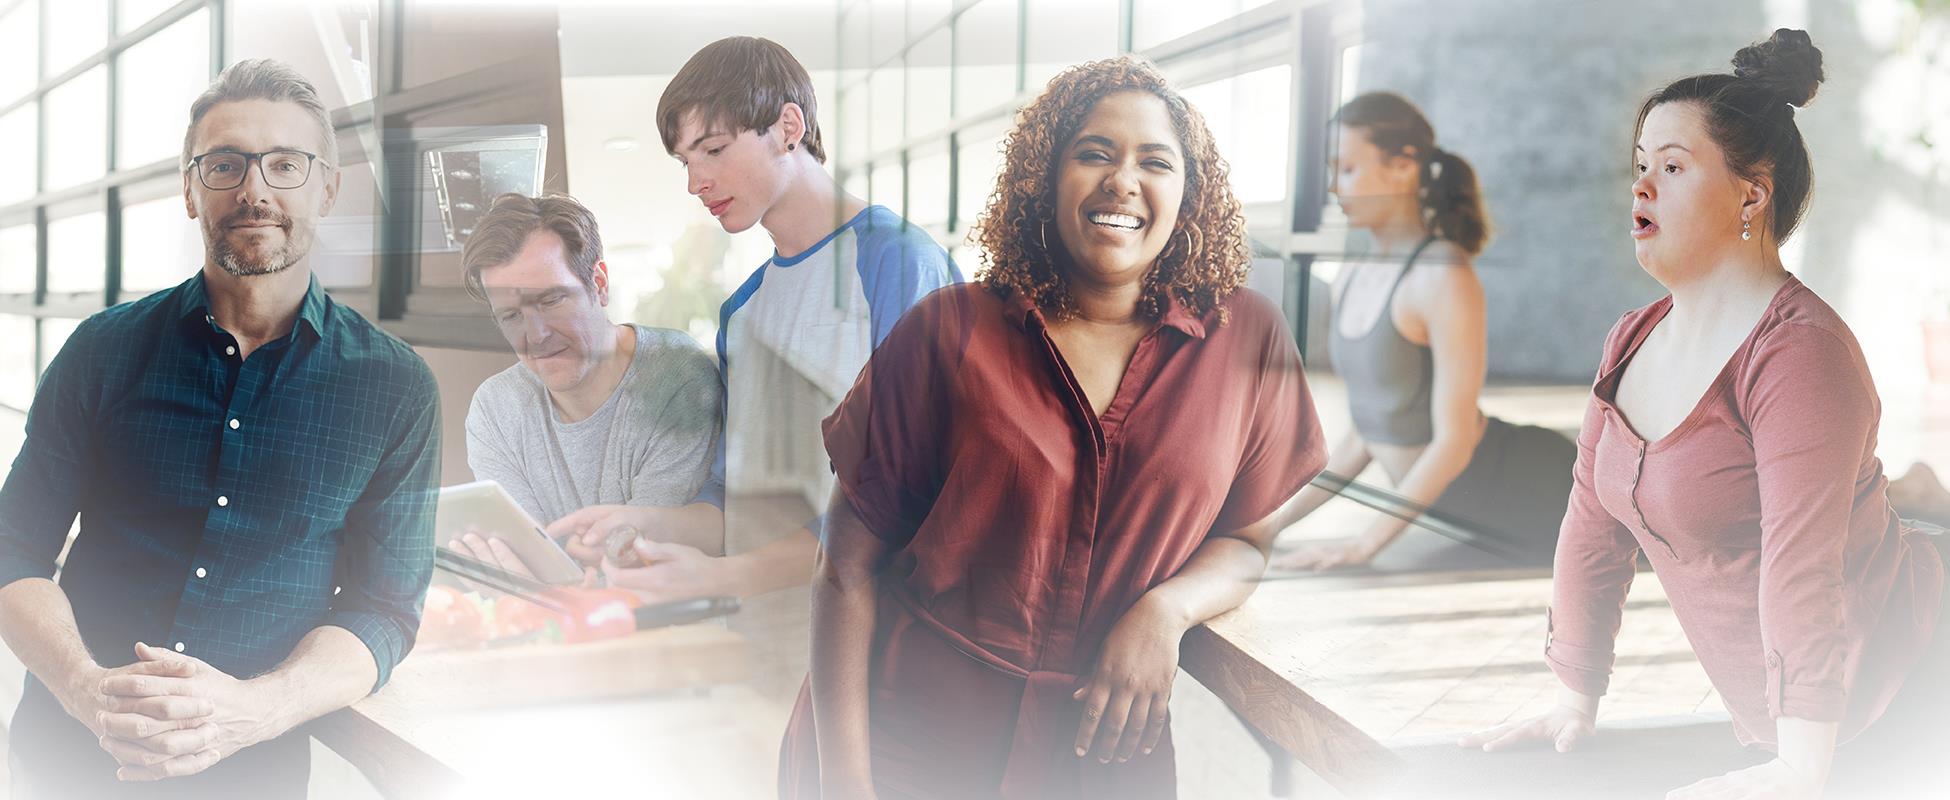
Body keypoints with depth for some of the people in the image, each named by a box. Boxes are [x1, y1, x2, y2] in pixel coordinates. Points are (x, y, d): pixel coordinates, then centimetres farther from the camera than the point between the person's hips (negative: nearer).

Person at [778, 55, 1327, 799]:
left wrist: (1166, 610, -13)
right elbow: (850, 565, -6)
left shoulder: (1247, 340, -2)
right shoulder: (949, 333, -7)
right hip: (911, 740, -1)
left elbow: (1250, 538, 8)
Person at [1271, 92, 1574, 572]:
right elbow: (1368, 434, 9)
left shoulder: (1445, 280, -24)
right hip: (1458, 513, 8)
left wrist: (1363, 545, -27)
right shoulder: (1349, 285, 4)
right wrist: (1275, 522, 4)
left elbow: (1454, 440, -25)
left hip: (1526, 494, -8)